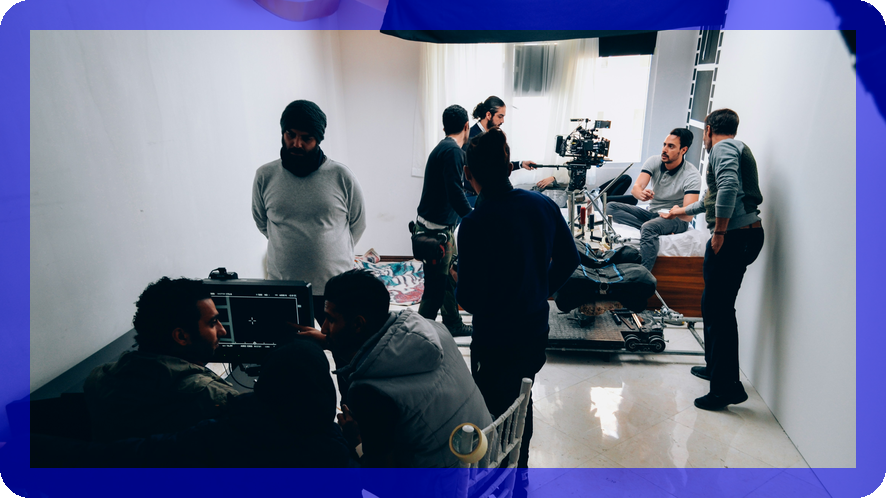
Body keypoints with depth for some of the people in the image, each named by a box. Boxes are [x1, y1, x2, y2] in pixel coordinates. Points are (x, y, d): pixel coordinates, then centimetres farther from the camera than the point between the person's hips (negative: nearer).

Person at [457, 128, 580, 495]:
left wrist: (453, 283, 0)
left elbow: (470, 299, -21)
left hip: (495, 342, -6)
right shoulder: (543, 205, -6)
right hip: (536, 330, 7)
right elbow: (568, 260, 5)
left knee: (494, 414, 15)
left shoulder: (475, 224, -24)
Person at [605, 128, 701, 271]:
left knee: (649, 228, -40)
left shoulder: (692, 175, -15)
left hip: (677, 219, -6)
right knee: (611, 207, -14)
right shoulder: (654, 161, -3)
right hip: (651, 213, 6)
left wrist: (675, 213, -39)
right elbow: (635, 188, -17)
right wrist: (641, 193, -39)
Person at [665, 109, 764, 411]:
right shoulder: (737, 149, 26)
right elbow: (715, 198, 39)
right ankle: (715, 366, 32)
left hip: (734, 237, -10)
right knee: (713, 304, 19)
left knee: (719, 309, -7)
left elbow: (728, 188, -26)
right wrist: (684, 210, 53)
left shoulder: (723, 148, -6)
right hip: (744, 236, 10)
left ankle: (727, 387, -1)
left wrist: (720, 231, -21)